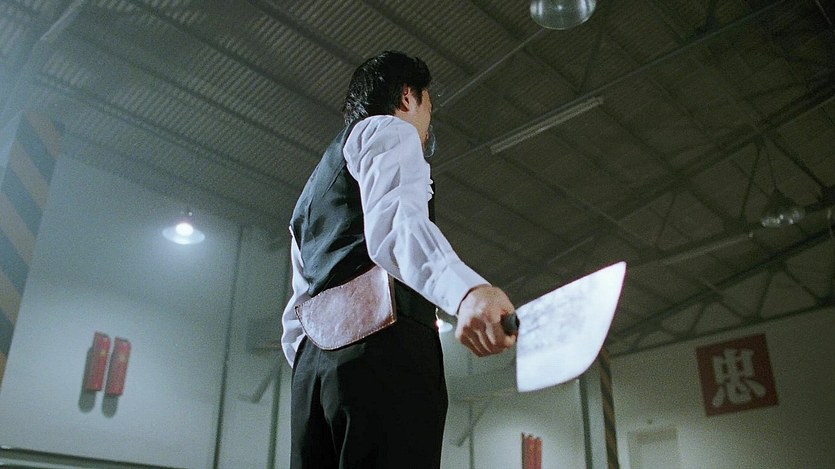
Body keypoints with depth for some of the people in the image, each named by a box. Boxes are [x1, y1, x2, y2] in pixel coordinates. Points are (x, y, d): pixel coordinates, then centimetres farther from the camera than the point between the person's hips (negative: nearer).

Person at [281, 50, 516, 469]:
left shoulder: (316, 185, 36)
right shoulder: (389, 129, 11)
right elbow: (395, 224, -15)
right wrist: (466, 290, -32)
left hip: (313, 358, 9)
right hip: (383, 342, -9)